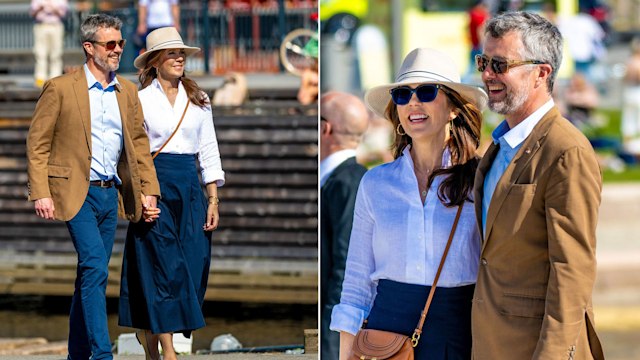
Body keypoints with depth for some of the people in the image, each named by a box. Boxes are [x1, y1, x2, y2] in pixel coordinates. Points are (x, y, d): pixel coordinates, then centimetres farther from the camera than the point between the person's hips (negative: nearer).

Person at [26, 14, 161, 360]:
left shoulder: (127, 91, 13)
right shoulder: (60, 88, -4)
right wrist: (41, 193, -11)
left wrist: (148, 190, 9)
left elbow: (139, 143, 17)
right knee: (95, 268, -18)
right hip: (77, 191, -6)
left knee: (91, 275, 10)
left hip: (111, 193, 6)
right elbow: (37, 143, -4)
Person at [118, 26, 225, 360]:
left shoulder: (198, 100, 11)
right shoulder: (141, 100, 1)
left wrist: (213, 200, 5)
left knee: (193, 265, 0)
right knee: (164, 266, -8)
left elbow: (208, 151, 11)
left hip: (190, 186, 4)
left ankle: (150, 332, 17)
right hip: (155, 186, -4)